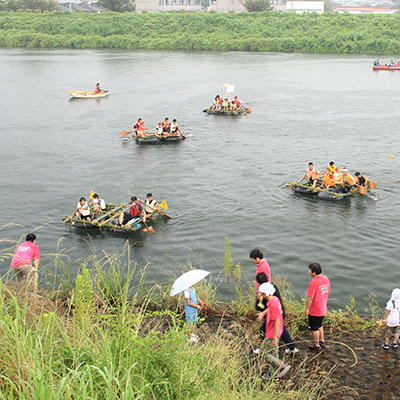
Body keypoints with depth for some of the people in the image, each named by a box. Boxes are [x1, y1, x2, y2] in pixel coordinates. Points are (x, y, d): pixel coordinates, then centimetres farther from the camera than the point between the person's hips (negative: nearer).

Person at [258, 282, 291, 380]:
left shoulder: (273, 304, -27)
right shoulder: (275, 300, 2)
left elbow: (277, 322, -27)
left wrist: (275, 338, -24)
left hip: (272, 335, -10)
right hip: (275, 333, 10)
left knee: (265, 353, 1)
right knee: (273, 353, 18)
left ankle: (283, 366, 1)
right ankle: (274, 374, 28)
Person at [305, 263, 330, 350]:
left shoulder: (313, 283, -27)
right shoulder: (326, 279, -3)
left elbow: (310, 298, -23)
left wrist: (307, 309, -11)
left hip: (314, 310, -8)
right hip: (323, 308, 8)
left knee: (314, 328, 11)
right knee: (319, 325, 27)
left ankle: (316, 344, 25)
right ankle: (322, 341, 39)